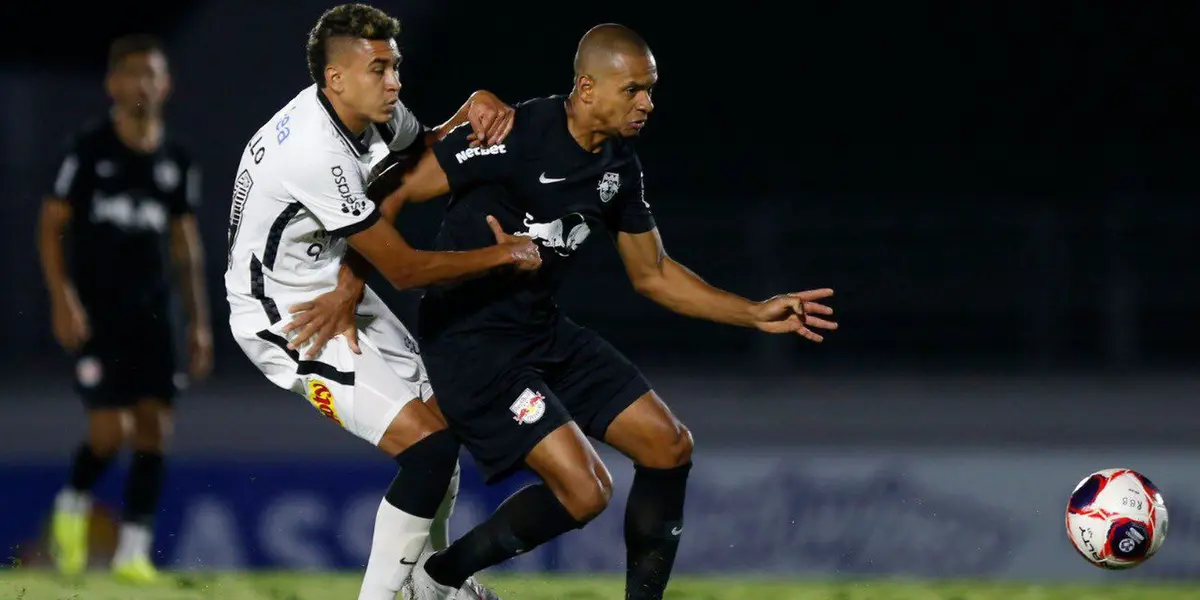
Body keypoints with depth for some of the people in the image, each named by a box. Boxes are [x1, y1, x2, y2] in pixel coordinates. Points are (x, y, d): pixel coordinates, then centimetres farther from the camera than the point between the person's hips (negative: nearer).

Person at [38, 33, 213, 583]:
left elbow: (185, 244, 14)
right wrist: (62, 300, -14)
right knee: (110, 431, -12)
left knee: (154, 429, -4)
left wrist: (199, 323, 10)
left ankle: (134, 550, 1)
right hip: (96, 313, -4)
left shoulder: (176, 161, 8)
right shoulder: (88, 148, -4)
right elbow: (51, 225, -4)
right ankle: (72, 507, 18)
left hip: (153, 312, 4)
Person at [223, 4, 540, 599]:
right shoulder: (317, 153, -31)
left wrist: (473, 110, -2)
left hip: (332, 291, 10)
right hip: (284, 315, -10)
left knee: (445, 417, 17)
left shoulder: (369, 111, -5)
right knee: (429, 445, -17)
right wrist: (503, 254, -14)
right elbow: (404, 269, -25)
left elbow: (424, 148, 20)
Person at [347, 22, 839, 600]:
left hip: (545, 331, 9)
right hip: (470, 341, -9)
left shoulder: (619, 167, 4)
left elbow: (653, 275, 16)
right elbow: (394, 191, -18)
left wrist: (756, 314, 9)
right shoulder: (517, 136, -22)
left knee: (669, 447, 5)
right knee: (584, 490, -17)